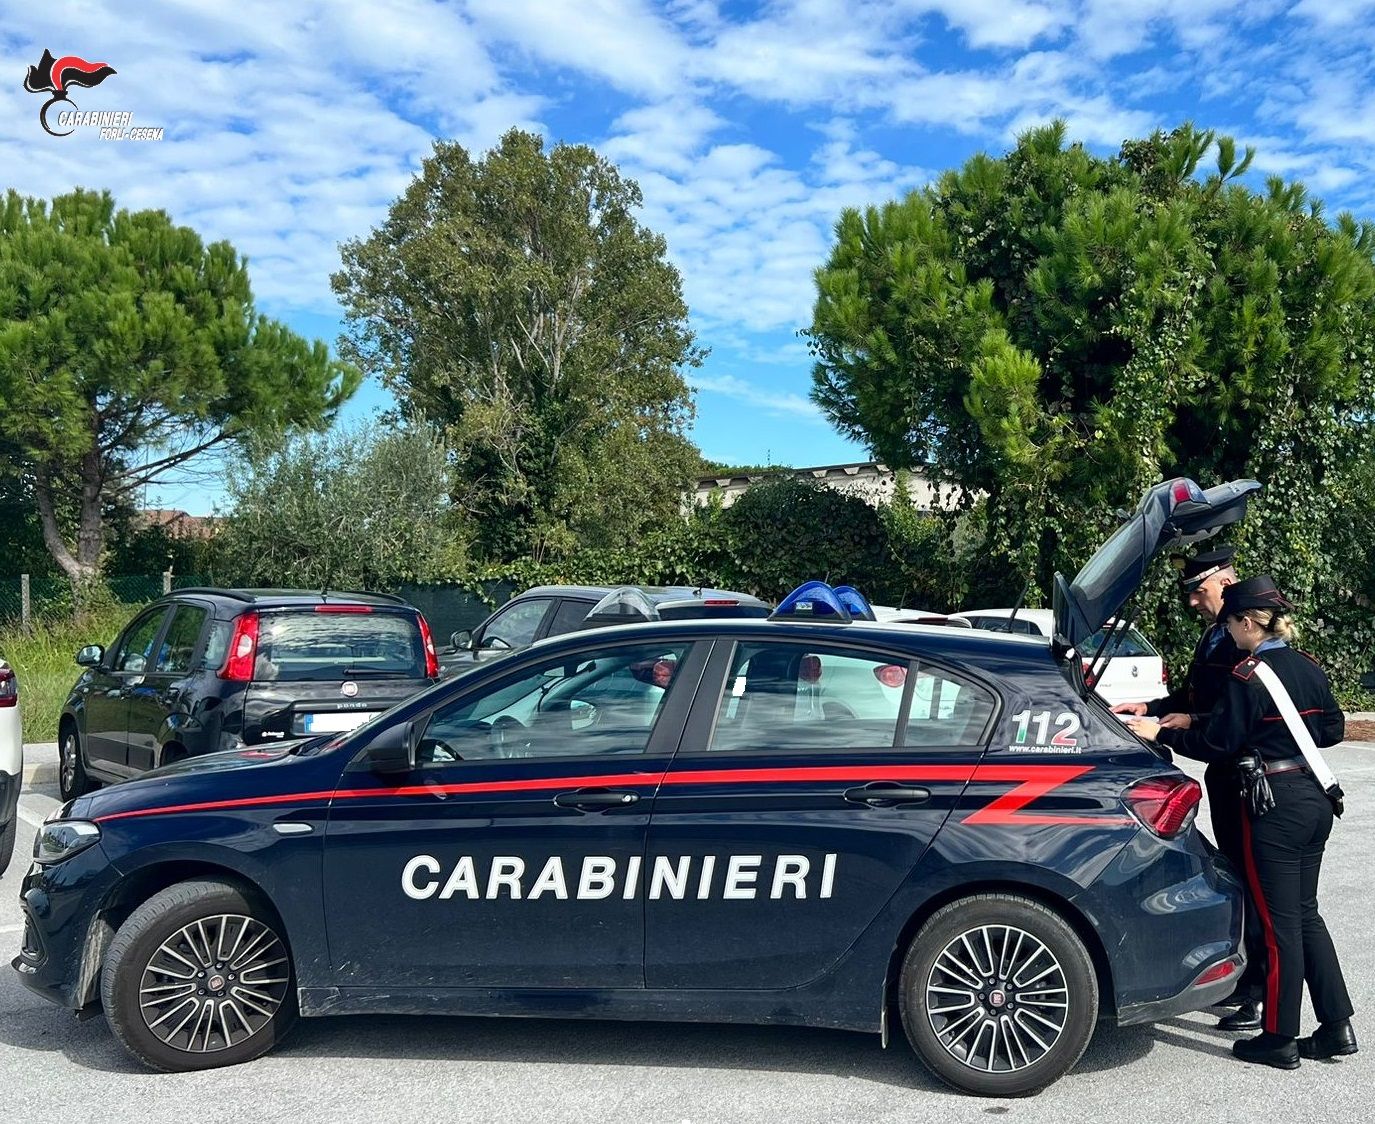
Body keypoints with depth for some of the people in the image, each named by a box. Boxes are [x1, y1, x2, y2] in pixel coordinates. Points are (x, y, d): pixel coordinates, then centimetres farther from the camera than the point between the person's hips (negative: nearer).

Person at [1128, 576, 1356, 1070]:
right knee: (1305, 913, 17)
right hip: (1315, 800, 8)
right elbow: (1332, 729, 15)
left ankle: (1280, 1039, 11)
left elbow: (1218, 742, -14)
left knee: (1280, 921, 0)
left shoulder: (1248, 676, -16)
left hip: (1276, 805, -8)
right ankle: (1337, 1027, 21)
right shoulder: (1309, 668, 7)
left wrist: (1161, 733, -5)